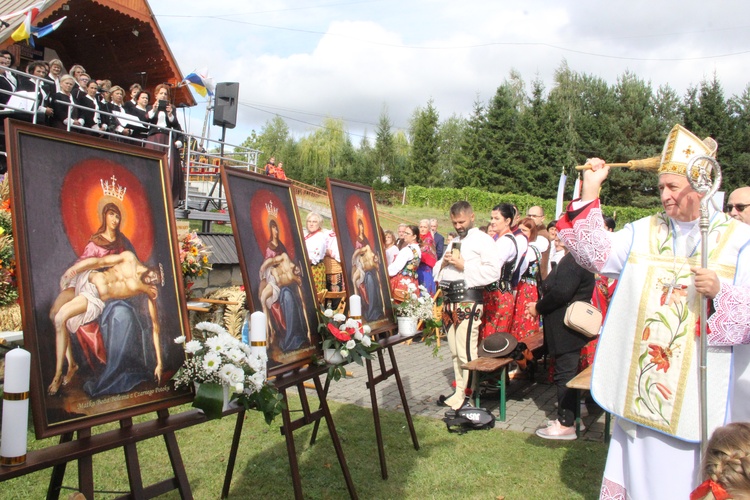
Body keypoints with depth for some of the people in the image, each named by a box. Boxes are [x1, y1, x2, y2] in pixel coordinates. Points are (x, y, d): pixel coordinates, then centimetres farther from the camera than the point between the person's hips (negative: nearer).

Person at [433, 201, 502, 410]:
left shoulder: (483, 240, -4)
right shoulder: (454, 242, 23)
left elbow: (493, 272, -18)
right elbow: (437, 272, 25)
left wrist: (464, 266, -16)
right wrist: (443, 262, 3)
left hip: (468, 301, -8)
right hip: (449, 300, 8)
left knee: (466, 352, -9)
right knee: (455, 351, 13)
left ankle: (468, 397, -1)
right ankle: (459, 392, 22)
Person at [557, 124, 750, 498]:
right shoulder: (644, 232, 8)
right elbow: (597, 254, -2)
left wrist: (720, 292, -26)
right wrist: (589, 194, -6)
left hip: (699, 392, -3)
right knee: (641, 469, 14)